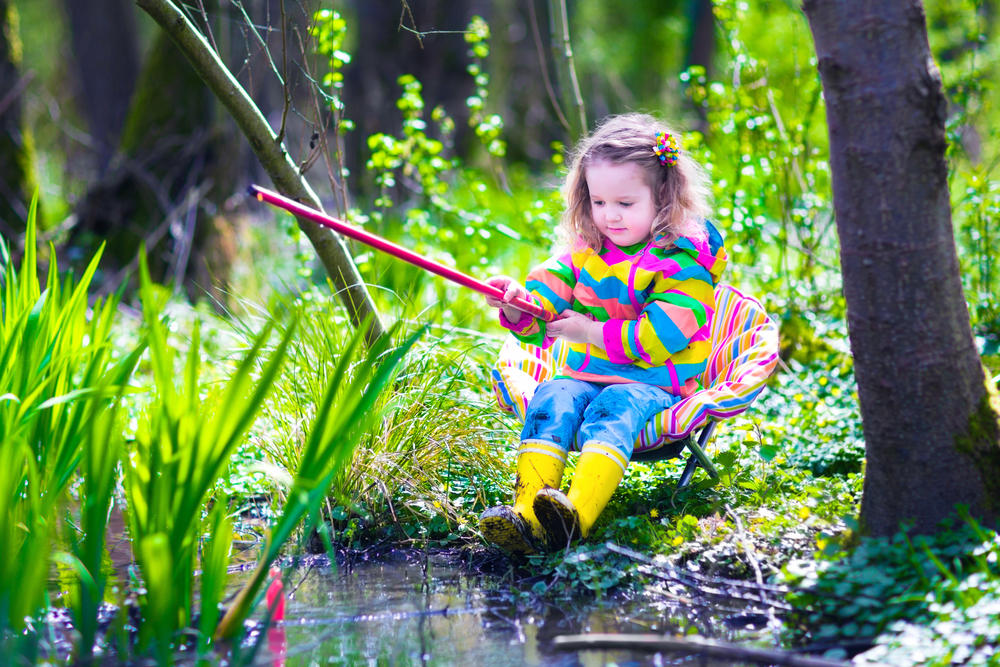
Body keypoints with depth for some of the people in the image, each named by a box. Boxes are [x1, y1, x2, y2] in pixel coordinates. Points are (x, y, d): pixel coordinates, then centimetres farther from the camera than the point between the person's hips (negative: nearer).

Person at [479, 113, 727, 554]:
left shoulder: (682, 261, -6)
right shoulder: (585, 253, 13)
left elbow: (658, 338, -16)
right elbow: (541, 311, 8)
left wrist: (591, 331, -11)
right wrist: (517, 304, -17)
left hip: (653, 386, -5)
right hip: (585, 375, 5)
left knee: (616, 406, -35)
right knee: (551, 400, -25)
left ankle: (577, 513, -60)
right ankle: (527, 511, -46)